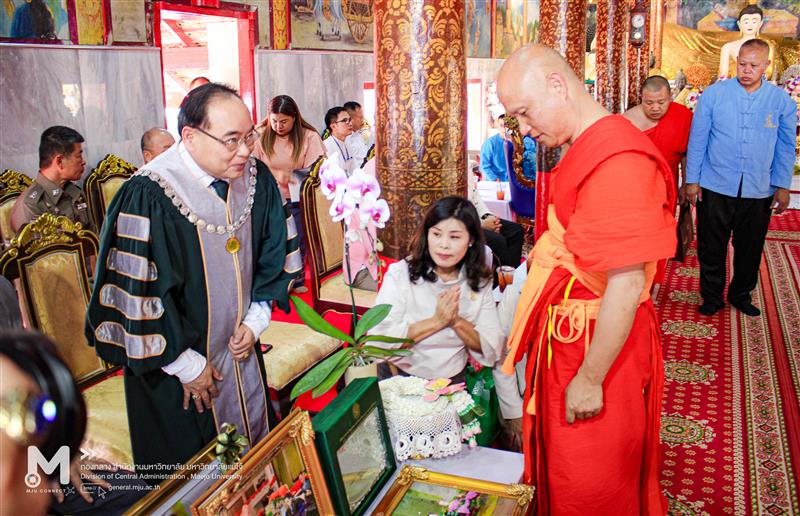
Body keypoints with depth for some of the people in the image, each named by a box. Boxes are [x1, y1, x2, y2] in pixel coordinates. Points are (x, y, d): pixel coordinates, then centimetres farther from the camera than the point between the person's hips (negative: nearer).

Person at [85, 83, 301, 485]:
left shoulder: (256, 178, -8)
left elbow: (275, 252, 5)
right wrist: (187, 364, -14)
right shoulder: (147, 198, -26)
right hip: (175, 361, -5)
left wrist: (254, 320, -1)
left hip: (240, 347, 5)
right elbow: (139, 294, -22)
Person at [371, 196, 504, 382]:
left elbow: (491, 348, -2)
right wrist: (436, 321, -20)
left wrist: (457, 321, -17)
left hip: (452, 381, 4)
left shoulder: (480, 282, 0)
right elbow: (379, 338, -18)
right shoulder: (400, 273, -11)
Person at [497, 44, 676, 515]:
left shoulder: (620, 162, -25)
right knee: (562, 469, 25)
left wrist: (589, 380, -20)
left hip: (600, 347, -9)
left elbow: (625, 286, -26)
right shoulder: (586, 149, 7)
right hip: (570, 336, 9)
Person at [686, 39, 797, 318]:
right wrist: (692, 179, -2)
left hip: (758, 191, 2)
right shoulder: (714, 94, -3)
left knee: (750, 248, 13)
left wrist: (782, 185, 3)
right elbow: (697, 139, 0)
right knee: (711, 248, 6)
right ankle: (712, 297, 24)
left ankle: (741, 295, 33)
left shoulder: (781, 100, 2)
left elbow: (785, 146, 7)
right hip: (715, 187, -1)